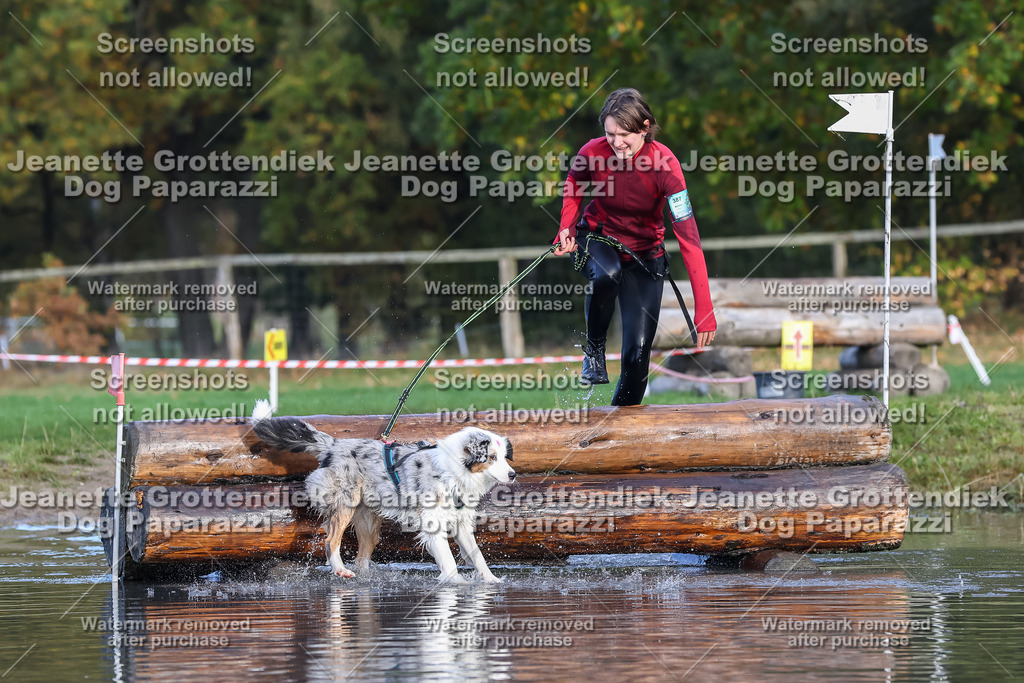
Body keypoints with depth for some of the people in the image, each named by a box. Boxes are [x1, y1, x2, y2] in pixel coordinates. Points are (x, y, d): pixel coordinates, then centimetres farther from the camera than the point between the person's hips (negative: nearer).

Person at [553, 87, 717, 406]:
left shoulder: (664, 164, -27)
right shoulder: (593, 153, -21)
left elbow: (688, 237, -31)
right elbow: (573, 185, 5)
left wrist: (704, 308, -37)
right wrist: (566, 228, -14)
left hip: (644, 253, 0)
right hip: (598, 239, 0)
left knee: (638, 354, -9)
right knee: (607, 274, -38)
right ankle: (594, 347, -11)